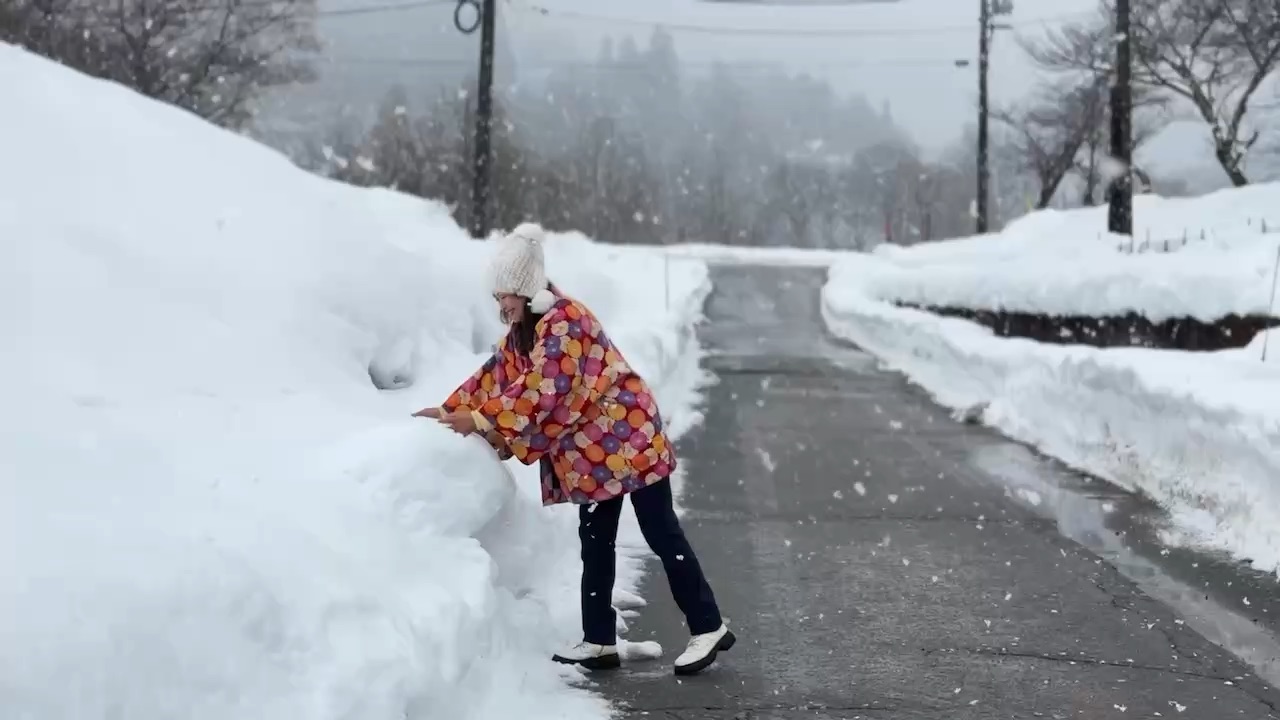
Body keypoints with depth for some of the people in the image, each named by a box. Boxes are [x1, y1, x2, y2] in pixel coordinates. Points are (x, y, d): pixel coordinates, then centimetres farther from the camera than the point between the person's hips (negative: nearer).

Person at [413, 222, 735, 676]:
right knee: (595, 542, 10)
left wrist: (479, 420, -24)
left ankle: (708, 628, 3)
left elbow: (539, 390, -27)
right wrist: (451, 411, 5)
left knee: (661, 535, -5)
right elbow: (496, 373, 15)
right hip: (592, 449, 10)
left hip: (627, 438, -10)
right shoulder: (525, 331, 10)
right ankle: (599, 641, 15)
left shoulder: (563, 323, -21)